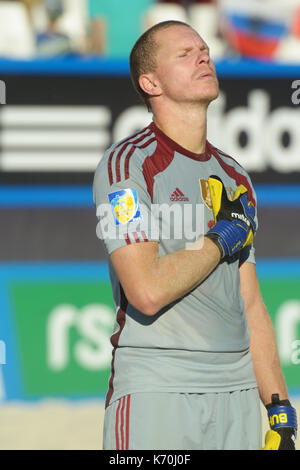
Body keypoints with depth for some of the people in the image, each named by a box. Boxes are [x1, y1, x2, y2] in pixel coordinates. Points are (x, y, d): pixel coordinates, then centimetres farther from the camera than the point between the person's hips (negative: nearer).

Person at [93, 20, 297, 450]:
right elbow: (148, 292, -17)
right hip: (155, 393, -6)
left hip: (237, 393, 6)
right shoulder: (127, 164, -5)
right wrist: (224, 236, -5)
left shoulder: (234, 177, 17)